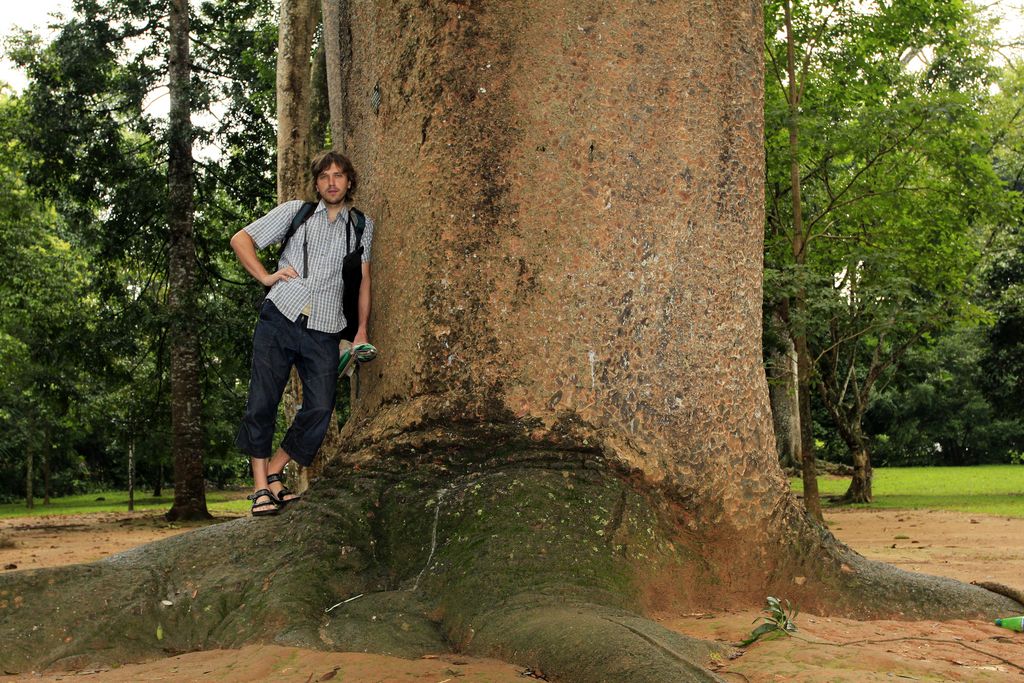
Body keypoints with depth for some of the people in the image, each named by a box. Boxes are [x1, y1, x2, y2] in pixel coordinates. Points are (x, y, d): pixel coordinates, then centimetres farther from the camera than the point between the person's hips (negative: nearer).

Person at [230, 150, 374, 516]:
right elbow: (241, 239, 14)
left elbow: (363, 279, 17)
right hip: (280, 319, -1)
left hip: (325, 331, 1)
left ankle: (274, 471, 10)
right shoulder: (295, 211, 12)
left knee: (321, 409, -9)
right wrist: (265, 276, 0)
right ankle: (261, 486, 4)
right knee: (262, 402, -5)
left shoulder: (361, 225, 16)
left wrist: (361, 331, 10)